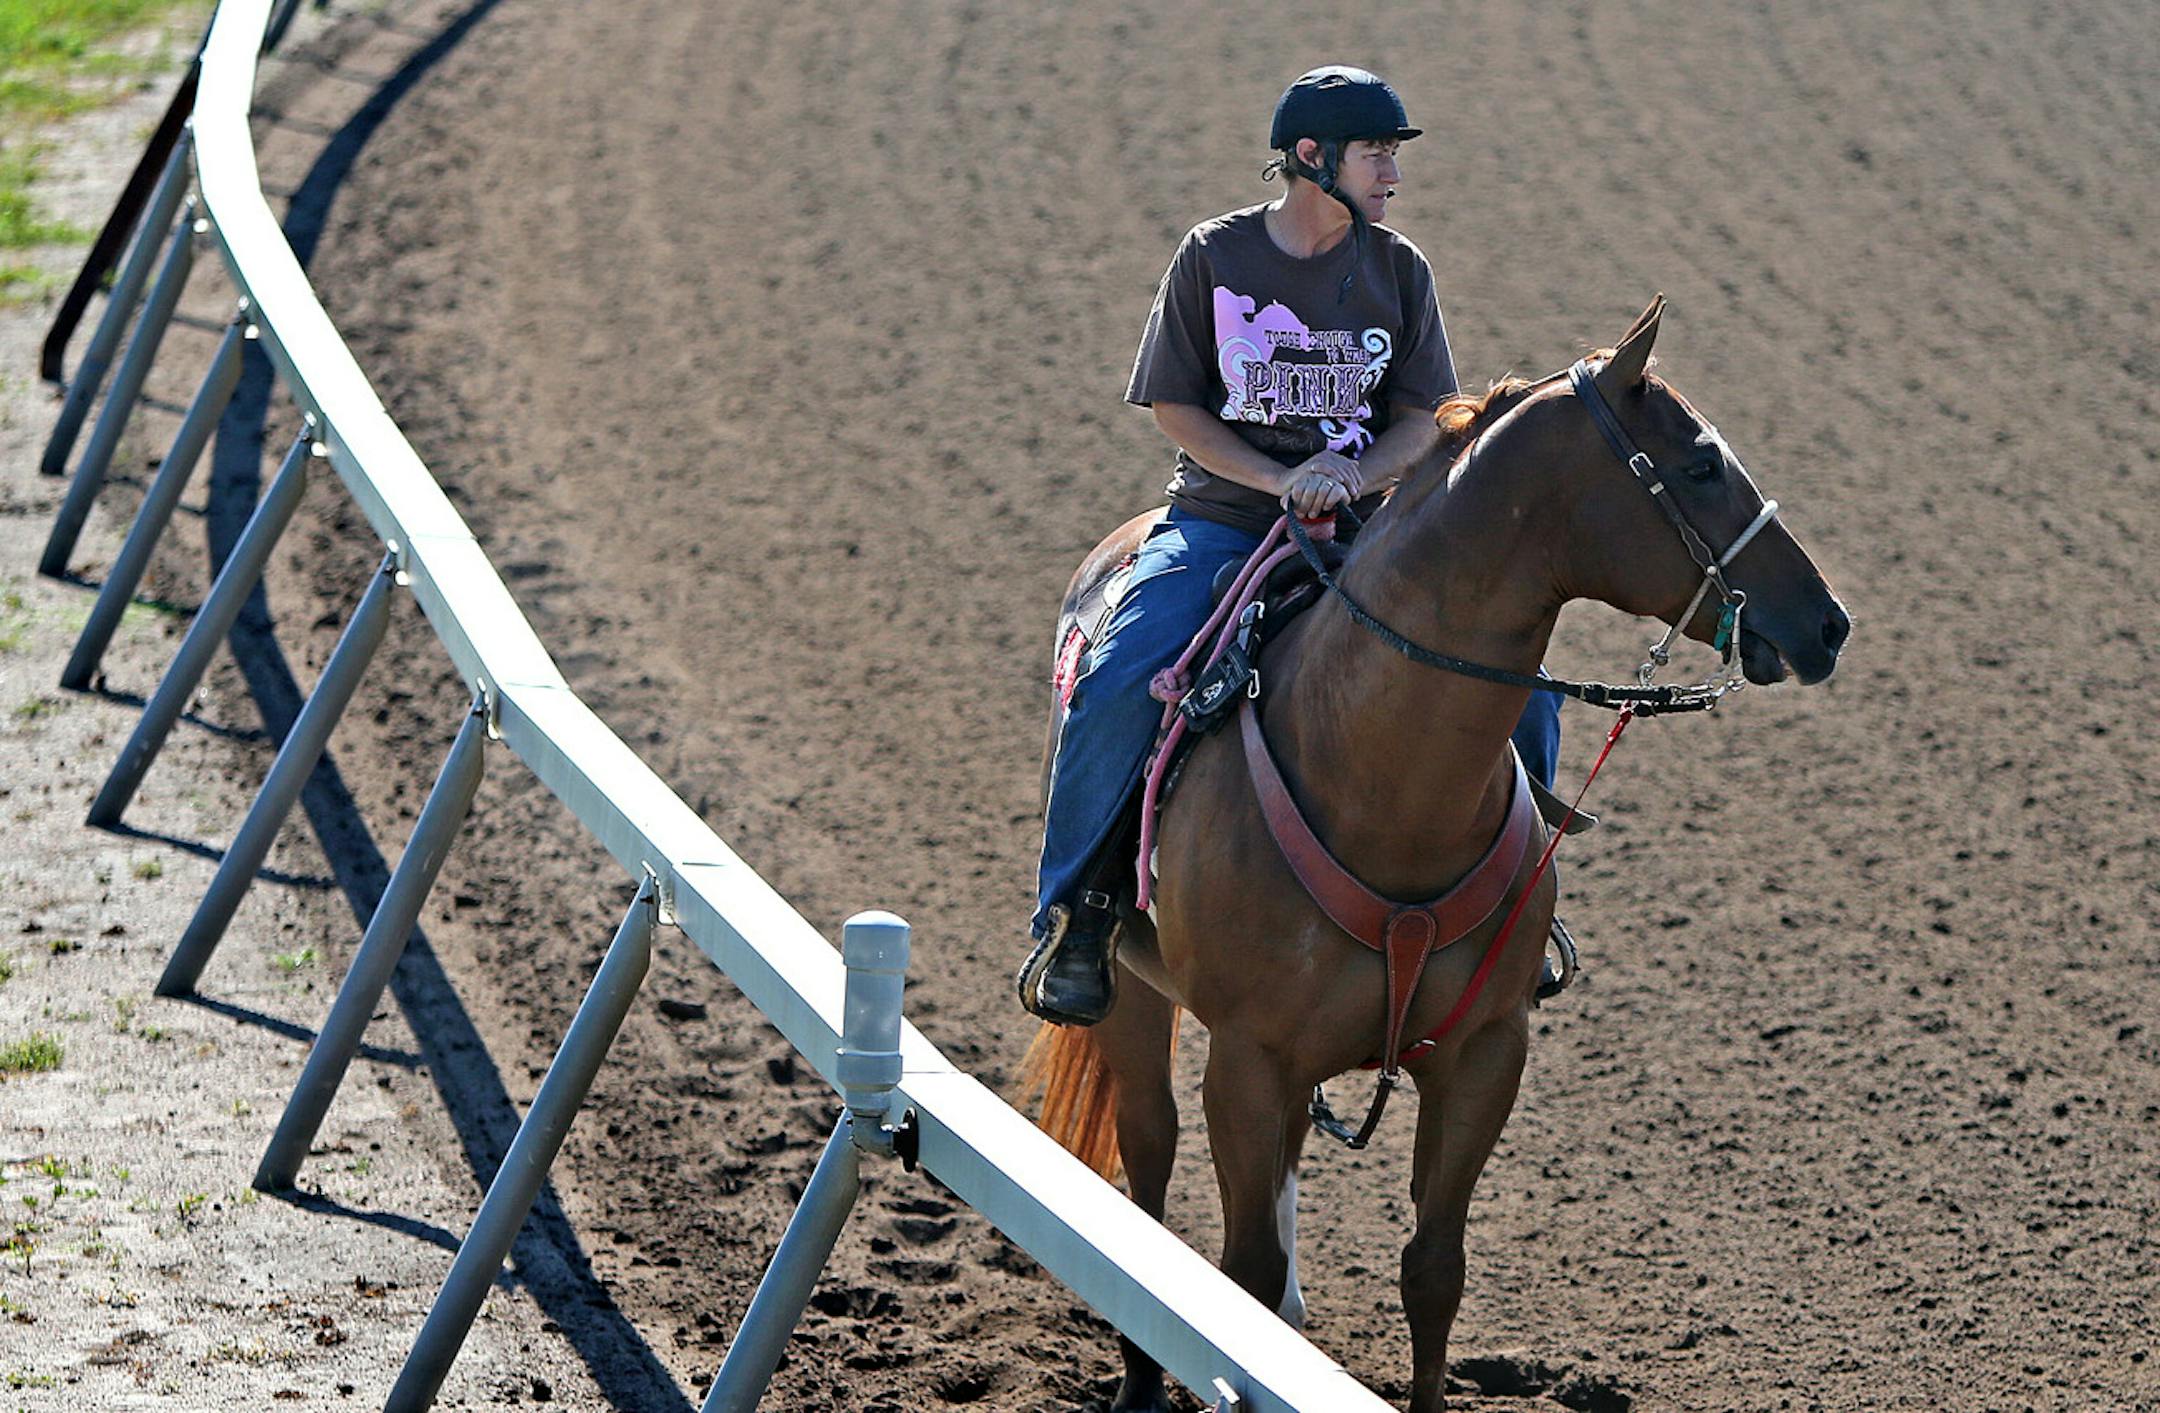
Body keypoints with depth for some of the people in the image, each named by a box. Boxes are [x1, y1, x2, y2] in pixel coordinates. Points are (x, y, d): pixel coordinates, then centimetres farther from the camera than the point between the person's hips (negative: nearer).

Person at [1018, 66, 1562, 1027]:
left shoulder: (1399, 270, 5)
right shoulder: (1215, 256, -2)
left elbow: (1422, 417, 4)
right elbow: (1175, 405, -2)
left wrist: (1352, 477, -17)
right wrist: (1282, 482, -15)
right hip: (1223, 518, -3)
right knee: (1116, 686, -27)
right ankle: (1076, 913, -9)